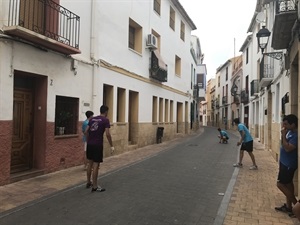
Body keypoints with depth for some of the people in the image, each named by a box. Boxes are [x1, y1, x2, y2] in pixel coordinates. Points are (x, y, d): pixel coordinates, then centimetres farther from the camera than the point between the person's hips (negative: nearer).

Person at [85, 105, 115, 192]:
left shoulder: (92, 119, 11)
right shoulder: (105, 120, -7)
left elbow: (86, 132, 9)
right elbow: (107, 134, -15)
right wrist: (111, 146, -8)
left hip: (89, 144, 7)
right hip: (97, 145, -7)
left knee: (90, 163, 18)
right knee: (96, 165, -1)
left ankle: (88, 182, 30)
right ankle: (95, 187, 7)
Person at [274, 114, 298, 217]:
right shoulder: (290, 132, 6)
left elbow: (287, 148, -28)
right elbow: (283, 145, 16)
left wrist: (283, 135, -23)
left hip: (289, 164, -10)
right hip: (285, 162, 10)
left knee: (280, 184, -3)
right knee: (288, 184, 16)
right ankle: (288, 206, 27)